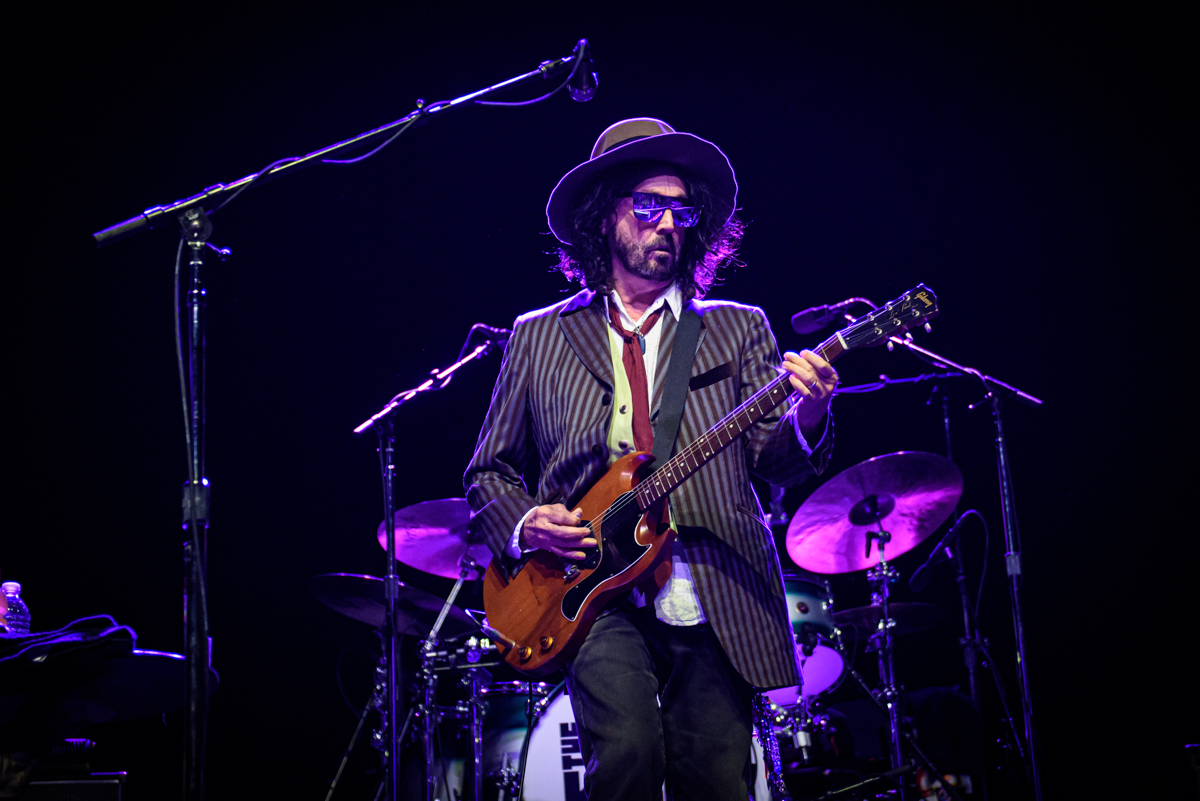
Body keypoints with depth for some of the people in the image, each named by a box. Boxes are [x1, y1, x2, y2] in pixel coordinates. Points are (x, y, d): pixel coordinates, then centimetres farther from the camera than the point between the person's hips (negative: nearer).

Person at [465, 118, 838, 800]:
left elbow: (775, 460, 3)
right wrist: (525, 523, -3)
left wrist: (806, 415, -20)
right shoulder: (539, 336, 14)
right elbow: (489, 470, 18)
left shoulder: (739, 329, 14)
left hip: (718, 604, 1)